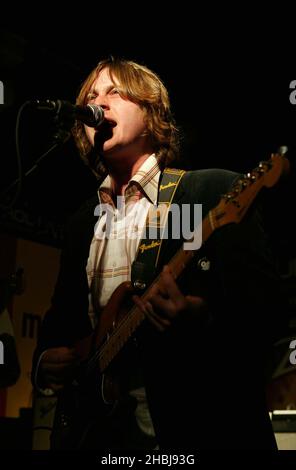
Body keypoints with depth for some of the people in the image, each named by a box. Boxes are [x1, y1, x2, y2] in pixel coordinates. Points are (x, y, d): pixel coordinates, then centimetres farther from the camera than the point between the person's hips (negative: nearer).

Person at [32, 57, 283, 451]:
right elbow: (60, 321, 20)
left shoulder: (216, 191, -2)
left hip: (203, 426, -5)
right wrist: (45, 359, 1)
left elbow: (264, 299, -10)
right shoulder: (81, 224, 16)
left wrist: (201, 314, -28)